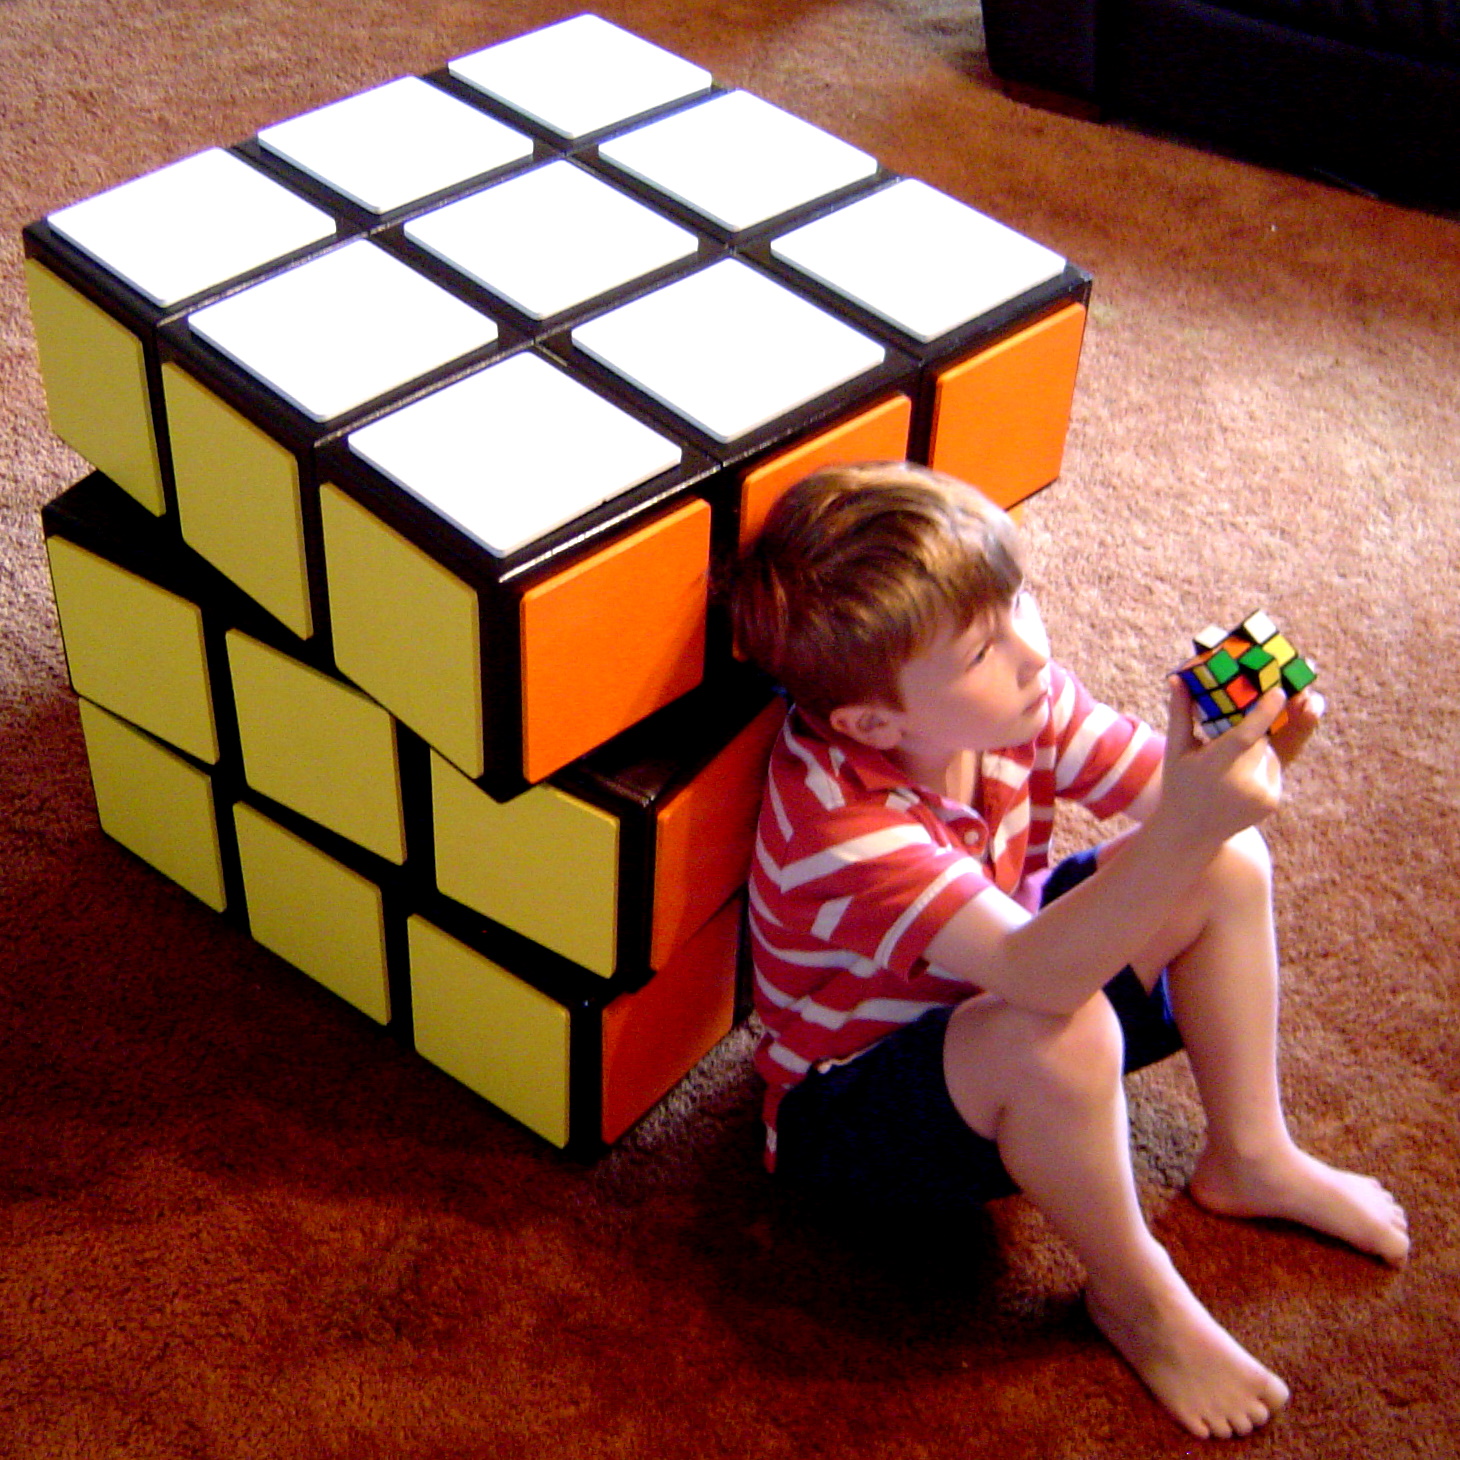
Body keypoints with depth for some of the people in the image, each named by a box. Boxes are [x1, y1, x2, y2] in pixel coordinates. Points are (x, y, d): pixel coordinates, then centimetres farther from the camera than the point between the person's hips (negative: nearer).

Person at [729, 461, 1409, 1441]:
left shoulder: (1016, 697, -15)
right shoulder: (836, 818, -37)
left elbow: (1162, 787, -12)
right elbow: (1034, 977, -48)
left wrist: (1249, 750, -34)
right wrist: (1176, 835, -60)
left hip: (988, 1005, 8)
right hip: (849, 1111, -7)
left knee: (1228, 867, -5)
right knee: (1062, 1035, -38)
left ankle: (1250, 1158, 11)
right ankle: (1136, 1296, -10)